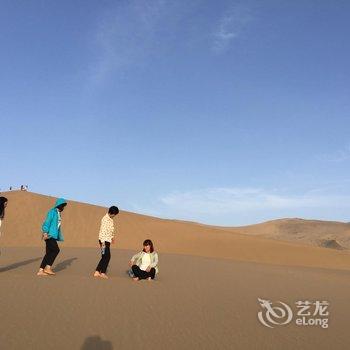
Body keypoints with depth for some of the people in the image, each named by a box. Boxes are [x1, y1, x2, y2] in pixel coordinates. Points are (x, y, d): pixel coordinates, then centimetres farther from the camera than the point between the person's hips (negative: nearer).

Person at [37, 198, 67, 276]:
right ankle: (48, 267, -5)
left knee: (49, 253, 6)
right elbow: (47, 222, -16)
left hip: (53, 236, 9)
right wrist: (45, 233, -26)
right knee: (56, 250, -13)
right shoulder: (52, 212, -7)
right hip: (49, 235, -9)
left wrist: (60, 237, 19)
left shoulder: (58, 213, 20)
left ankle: (41, 271, 8)